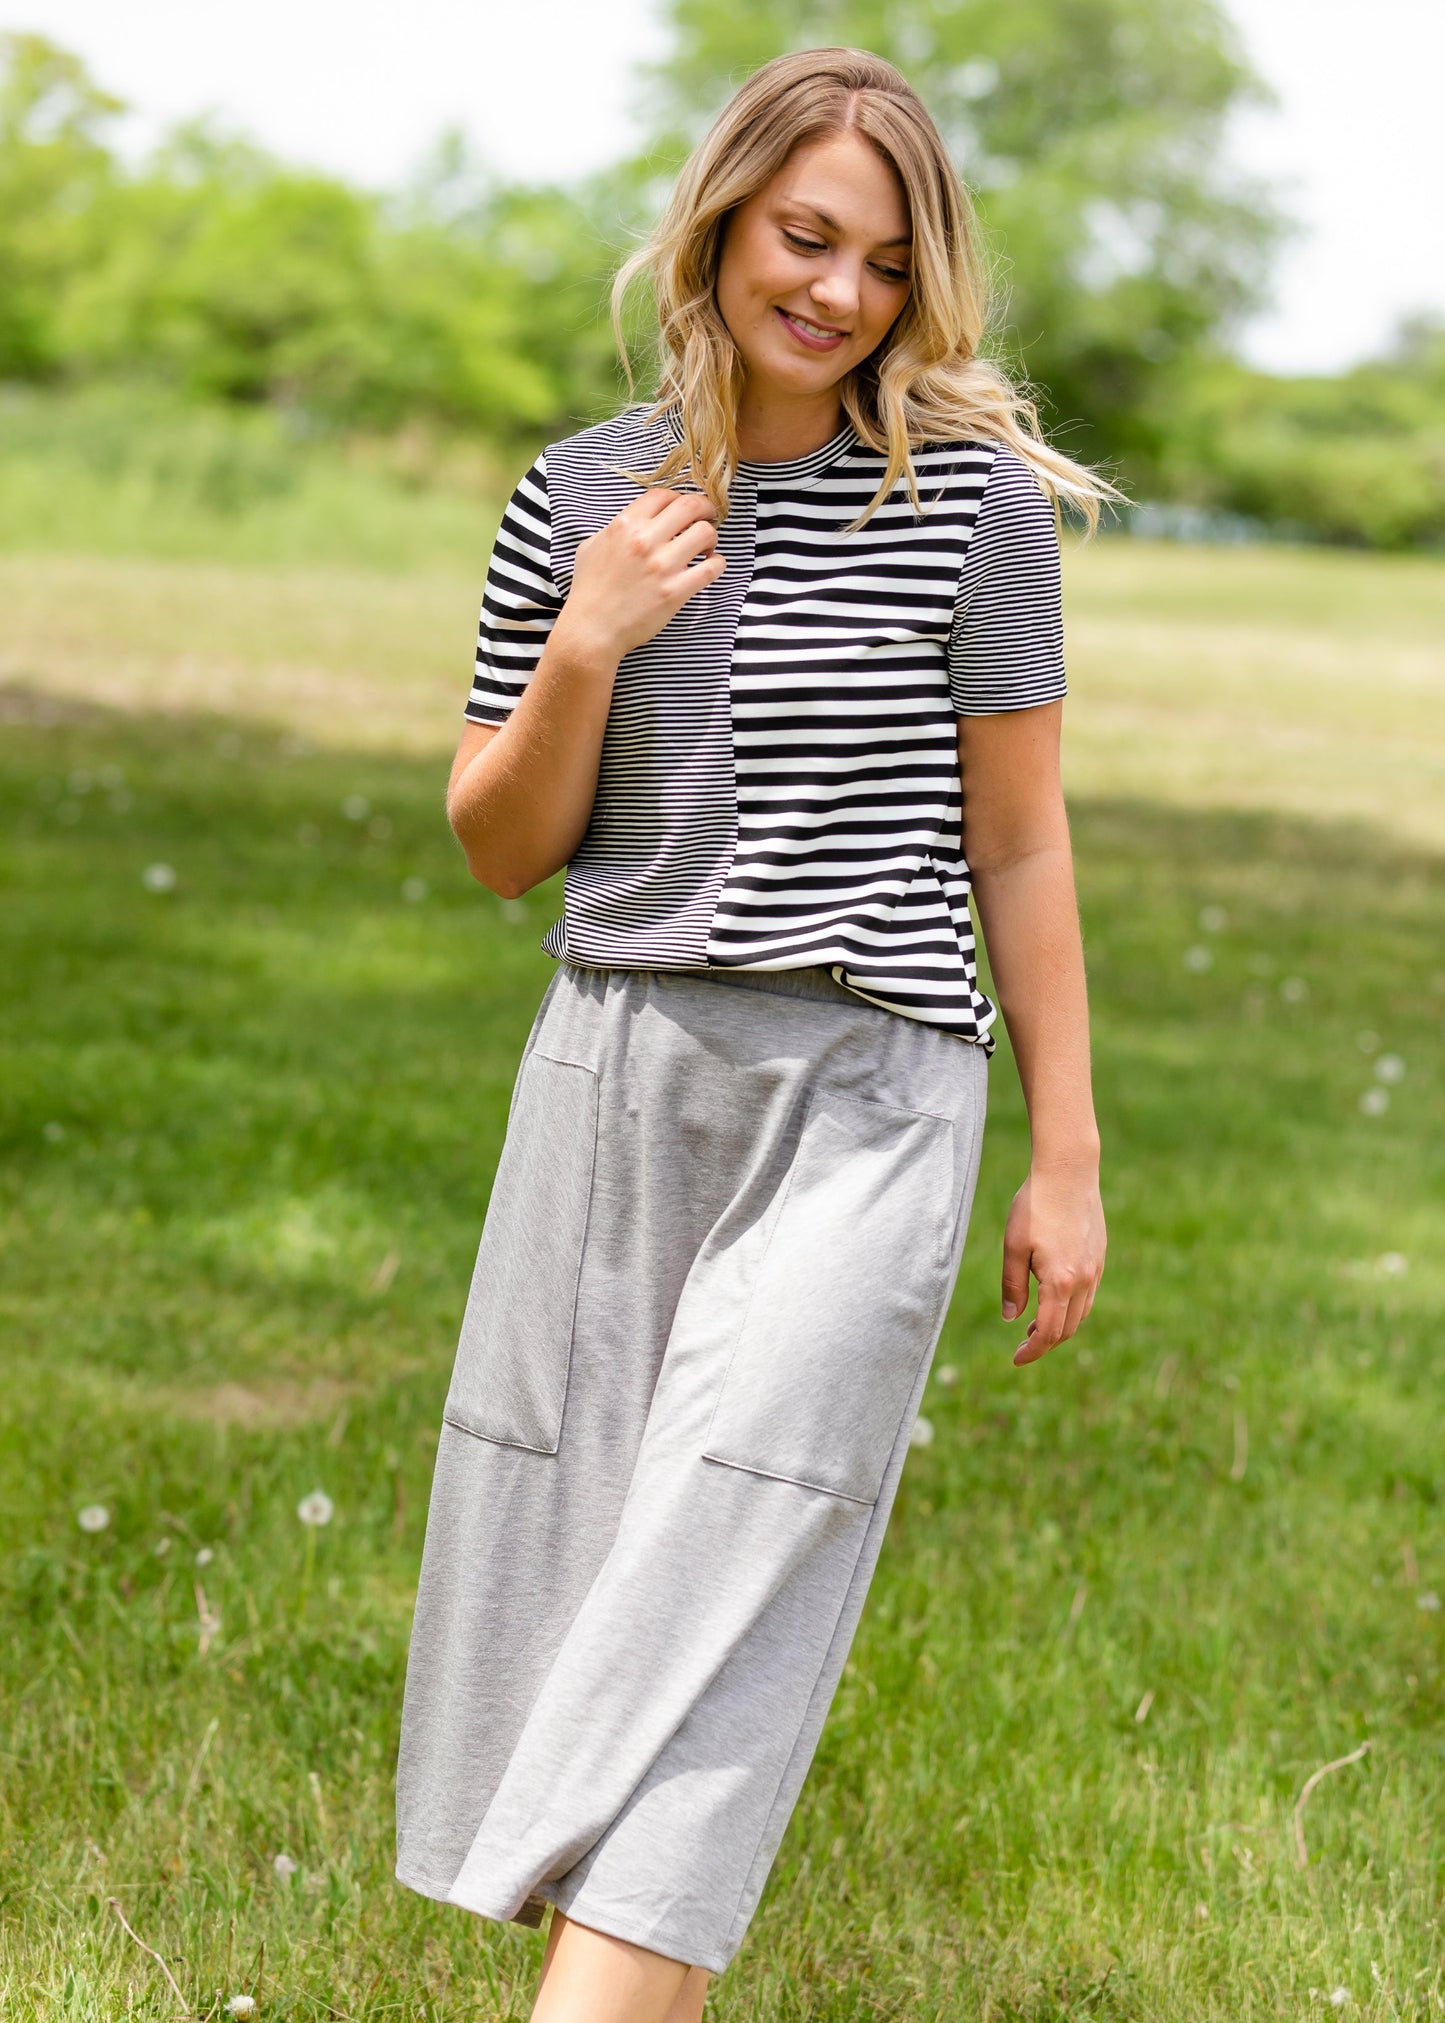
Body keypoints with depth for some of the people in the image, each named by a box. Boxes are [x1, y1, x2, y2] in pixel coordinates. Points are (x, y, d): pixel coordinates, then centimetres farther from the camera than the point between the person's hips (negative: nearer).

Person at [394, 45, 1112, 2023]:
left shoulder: (974, 500, -4)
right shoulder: (583, 499, 5)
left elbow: (1018, 845, 1)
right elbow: (504, 848, 9)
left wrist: (1068, 1158, 1)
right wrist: (583, 649, -9)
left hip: (863, 1105, -4)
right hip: (617, 1068, 4)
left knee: (706, 1621, -9)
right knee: (571, 1579, 8)